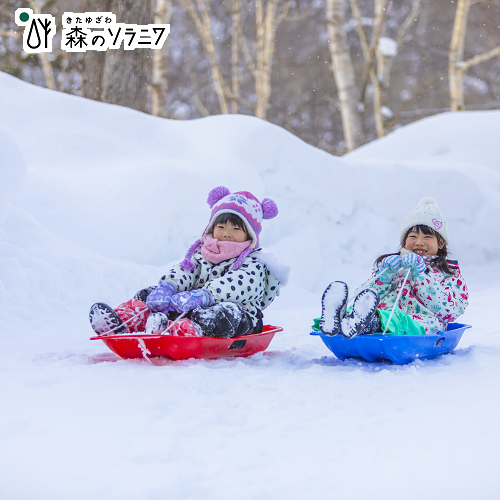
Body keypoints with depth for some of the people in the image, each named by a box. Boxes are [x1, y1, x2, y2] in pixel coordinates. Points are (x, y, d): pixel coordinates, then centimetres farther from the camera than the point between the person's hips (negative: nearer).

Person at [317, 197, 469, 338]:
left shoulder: (449, 273, 26)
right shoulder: (390, 265, 34)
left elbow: (449, 310, 1)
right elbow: (361, 298, 16)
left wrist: (421, 273, -3)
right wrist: (383, 275, 1)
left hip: (416, 326, -3)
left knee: (398, 321, -42)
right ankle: (336, 318, -66)